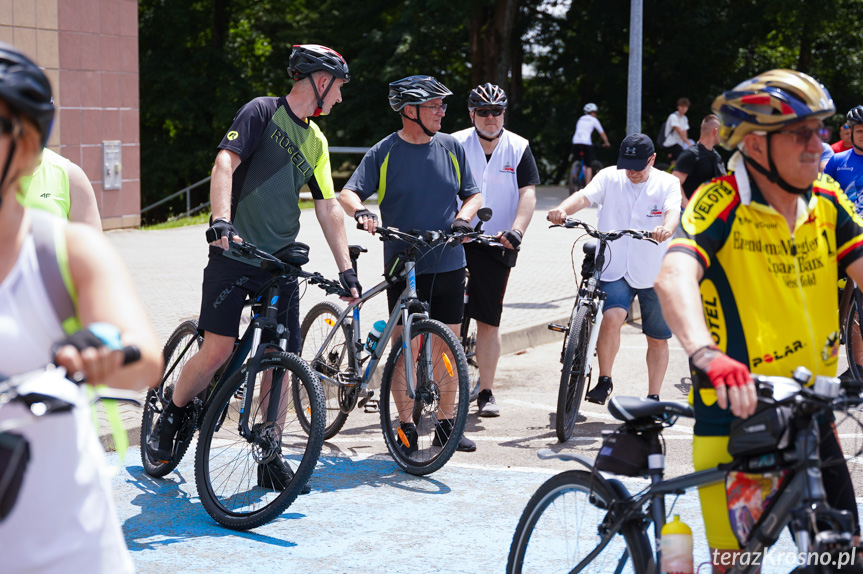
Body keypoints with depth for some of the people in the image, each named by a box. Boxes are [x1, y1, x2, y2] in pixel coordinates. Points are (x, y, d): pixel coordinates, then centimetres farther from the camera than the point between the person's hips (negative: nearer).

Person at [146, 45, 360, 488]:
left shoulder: (316, 141, 19)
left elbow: (328, 207, 21)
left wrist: (346, 268, 15)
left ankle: (269, 457, 12)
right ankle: (170, 419, 12)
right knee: (218, 350, -14)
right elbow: (225, 163, -15)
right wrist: (222, 221, -30)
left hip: (280, 261, 6)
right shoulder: (262, 112, -2)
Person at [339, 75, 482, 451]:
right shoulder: (384, 152, -2)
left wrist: (462, 218, -8)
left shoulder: (451, 148, 7)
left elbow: (473, 194, 13)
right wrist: (361, 212, -28)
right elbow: (349, 193, -6)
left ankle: (446, 424, 17)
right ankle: (405, 425, 10)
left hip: (449, 264, 3)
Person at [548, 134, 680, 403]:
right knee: (612, 317, -25)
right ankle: (604, 381, -6)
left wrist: (666, 228, -46)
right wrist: (562, 210, -40)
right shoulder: (610, 177, -2)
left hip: (654, 273, 1)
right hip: (615, 269, -1)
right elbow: (584, 196, -18)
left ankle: (653, 397, 28)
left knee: (658, 339, 10)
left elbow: (673, 210, -22)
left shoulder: (668, 183, -3)